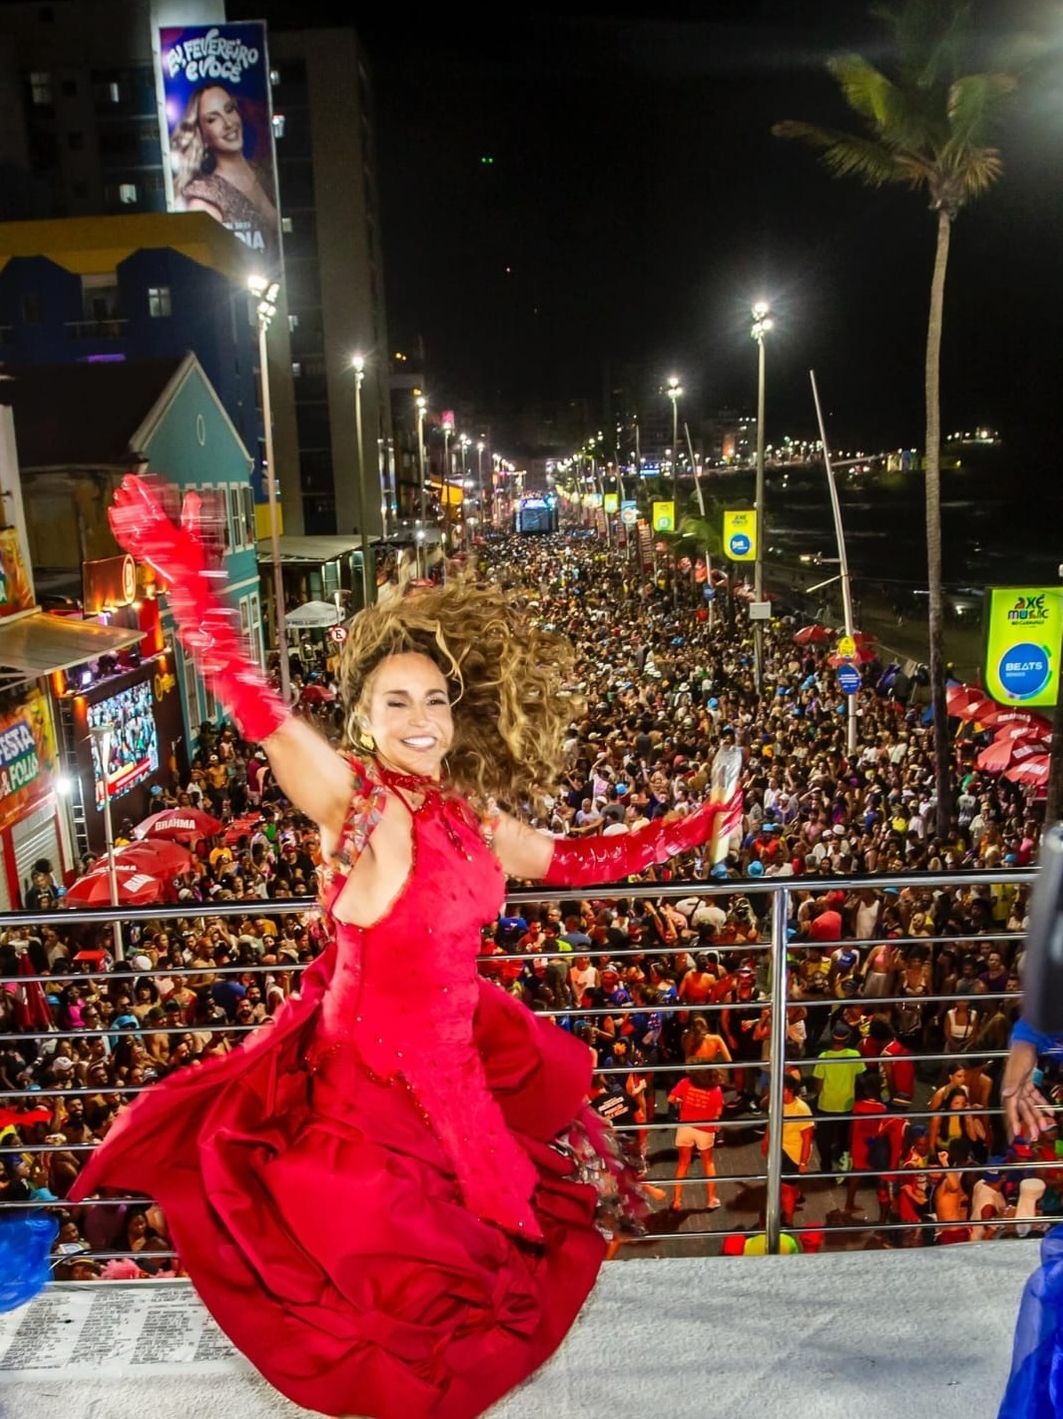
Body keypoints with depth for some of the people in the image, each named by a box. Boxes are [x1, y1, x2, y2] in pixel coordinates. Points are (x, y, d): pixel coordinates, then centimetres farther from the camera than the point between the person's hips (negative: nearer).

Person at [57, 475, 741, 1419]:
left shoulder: (473, 819, -1)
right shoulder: (350, 799, -19)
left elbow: (572, 861, 12)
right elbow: (249, 698, -30)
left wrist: (693, 830, 12)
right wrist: (182, 570, -39)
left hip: (462, 1067, 6)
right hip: (366, 1078, -6)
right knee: (393, 1296, 13)